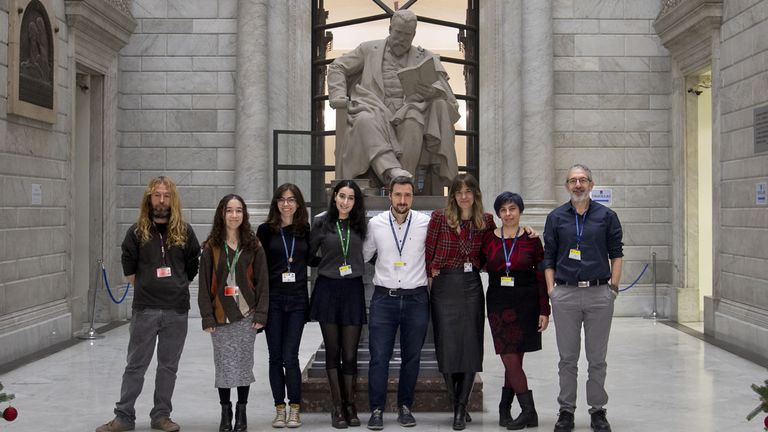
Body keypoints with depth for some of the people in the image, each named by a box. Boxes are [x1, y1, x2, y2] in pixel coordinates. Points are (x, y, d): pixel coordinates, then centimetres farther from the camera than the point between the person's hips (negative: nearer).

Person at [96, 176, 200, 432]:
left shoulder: (185, 232, 2)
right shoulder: (137, 232, 0)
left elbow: (193, 268, 10)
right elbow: (129, 270, 6)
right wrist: (148, 289, 8)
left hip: (177, 311, 1)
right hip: (145, 310, -1)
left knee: (169, 366, 9)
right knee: (135, 365, 4)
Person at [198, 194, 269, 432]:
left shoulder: (253, 245, 3)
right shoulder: (211, 246, 2)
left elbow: (262, 281, 2)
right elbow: (205, 283, 1)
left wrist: (260, 313, -6)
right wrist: (207, 316, -6)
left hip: (246, 314, 0)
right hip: (220, 314, 0)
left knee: (244, 364, 5)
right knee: (223, 365, 4)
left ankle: (241, 411, 17)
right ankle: (225, 412, 15)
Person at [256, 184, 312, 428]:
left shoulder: (306, 230, 6)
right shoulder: (266, 230, 3)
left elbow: (312, 259, 15)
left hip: (297, 300, 0)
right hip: (273, 299, 0)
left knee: (290, 356, -5)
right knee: (276, 356, 5)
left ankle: (295, 408, 8)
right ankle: (280, 409, 15)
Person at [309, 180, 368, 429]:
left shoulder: (360, 225, 6)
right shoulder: (321, 224, 0)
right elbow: (309, 255, 5)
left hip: (353, 290, 1)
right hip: (327, 290, -1)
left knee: (350, 353, 2)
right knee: (333, 351, 5)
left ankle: (350, 406, 13)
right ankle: (338, 408, 12)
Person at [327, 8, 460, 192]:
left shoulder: (425, 57, 23)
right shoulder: (369, 49, 23)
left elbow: (441, 82, 8)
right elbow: (337, 67, 22)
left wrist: (434, 91, -17)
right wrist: (339, 96, 3)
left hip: (407, 110, 0)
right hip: (374, 110, 0)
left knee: (413, 122, -37)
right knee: (366, 121, -37)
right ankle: (392, 171, -57)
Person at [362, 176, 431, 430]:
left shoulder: (426, 223, -1)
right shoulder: (375, 224, 2)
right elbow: (363, 256, 14)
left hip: (416, 299, 0)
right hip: (384, 298, 0)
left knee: (412, 357, 8)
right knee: (379, 356, -3)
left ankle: (405, 407, 22)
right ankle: (376, 409, 6)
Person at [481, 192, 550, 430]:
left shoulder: (532, 240, 0)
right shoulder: (488, 238, 4)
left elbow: (541, 277, 0)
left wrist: (544, 311, -3)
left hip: (526, 303, -1)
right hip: (498, 303, 1)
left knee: (514, 359, 2)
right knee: (510, 359, -3)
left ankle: (505, 408, 15)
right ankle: (529, 412, 5)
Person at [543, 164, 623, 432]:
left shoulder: (607, 216, 6)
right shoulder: (556, 218, 7)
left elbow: (616, 253, 8)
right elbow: (548, 257, 7)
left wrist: (614, 285, -2)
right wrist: (551, 289, -2)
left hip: (599, 292, 0)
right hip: (565, 294, 0)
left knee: (597, 358, 6)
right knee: (567, 358, 6)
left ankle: (598, 410, 16)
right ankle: (566, 410, 15)